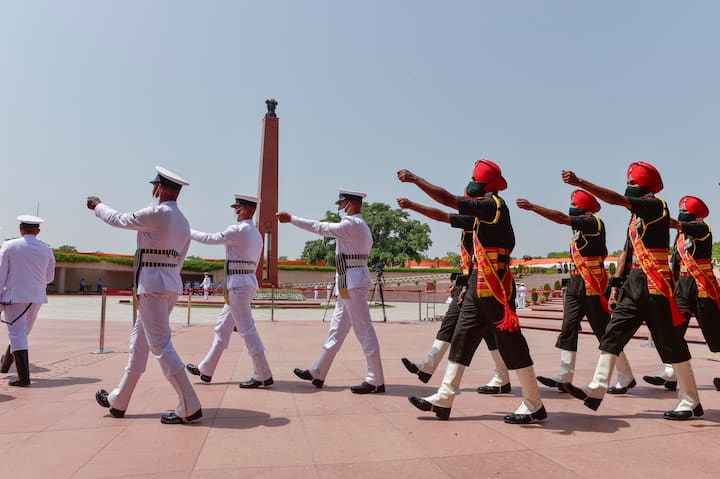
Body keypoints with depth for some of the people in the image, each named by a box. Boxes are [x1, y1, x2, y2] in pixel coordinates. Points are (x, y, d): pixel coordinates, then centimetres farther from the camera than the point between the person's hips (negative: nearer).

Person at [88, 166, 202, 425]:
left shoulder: (156, 213, -12)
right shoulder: (183, 222, 13)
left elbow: (118, 219, 3)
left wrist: (98, 205, 24)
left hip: (152, 284, -9)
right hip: (172, 284, 9)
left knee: (160, 345, -7)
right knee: (139, 340, 17)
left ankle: (189, 408, -6)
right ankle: (118, 402, 30)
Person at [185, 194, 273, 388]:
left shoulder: (237, 230, -13)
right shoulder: (256, 234, 15)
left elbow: (209, 239, -4)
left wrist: (188, 232, 12)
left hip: (237, 284, -10)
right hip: (248, 282, 10)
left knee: (247, 329, -6)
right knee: (223, 327, 15)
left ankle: (263, 376, -1)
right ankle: (206, 370, 26)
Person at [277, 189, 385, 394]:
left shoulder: (352, 224, -13)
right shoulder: (359, 226, 18)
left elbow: (320, 227, -12)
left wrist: (291, 219, -3)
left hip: (352, 283, -11)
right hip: (350, 284, 11)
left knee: (364, 331, -5)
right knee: (337, 329, 13)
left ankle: (376, 381, 3)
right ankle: (317, 373, 22)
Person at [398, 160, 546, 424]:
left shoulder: (492, 205, -12)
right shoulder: (488, 208, 16)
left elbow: (447, 199, -16)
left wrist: (415, 179, -10)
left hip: (494, 286, -10)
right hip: (478, 285, 10)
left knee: (510, 341, -1)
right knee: (462, 337, 9)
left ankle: (534, 406, 14)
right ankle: (443, 400, 15)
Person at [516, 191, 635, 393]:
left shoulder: (594, 222, -10)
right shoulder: (580, 228, 14)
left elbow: (562, 218, -19)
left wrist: (531, 206, -19)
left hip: (592, 286, -8)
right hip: (575, 284, 9)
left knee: (605, 333, 0)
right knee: (568, 328, 4)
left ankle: (626, 379, 15)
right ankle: (564, 377, 8)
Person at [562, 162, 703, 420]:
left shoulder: (656, 205, -8)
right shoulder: (636, 214, 17)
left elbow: (616, 199, -22)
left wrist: (579, 182, -25)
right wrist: (615, 285, 13)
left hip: (655, 283, -8)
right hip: (635, 282, 8)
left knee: (669, 341, 1)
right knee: (614, 331, 2)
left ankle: (690, 402, 17)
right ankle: (596, 391, 3)